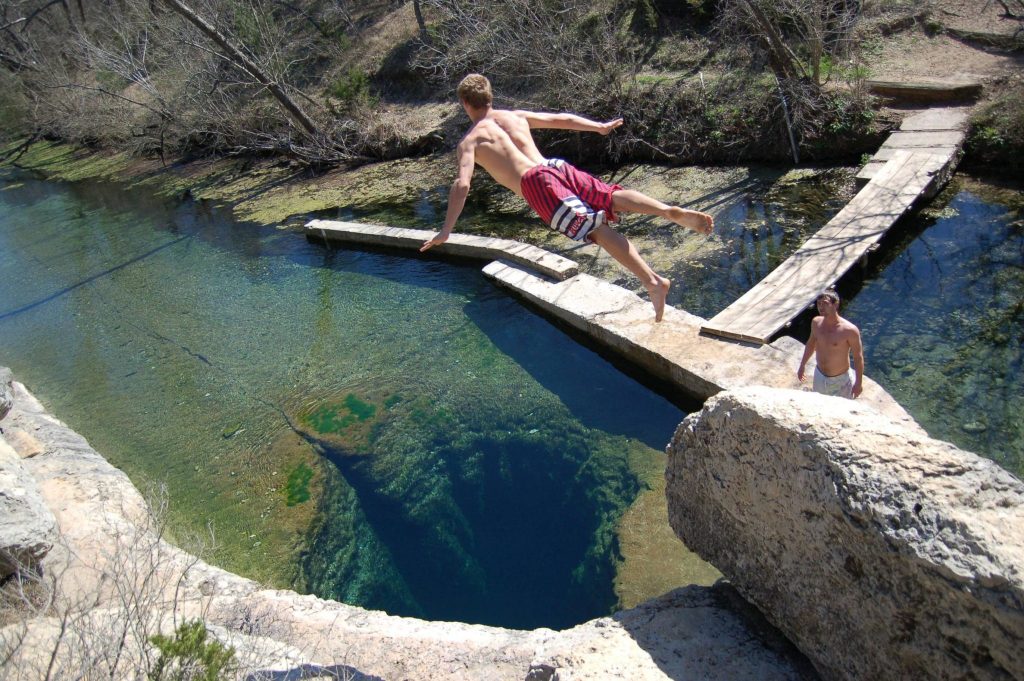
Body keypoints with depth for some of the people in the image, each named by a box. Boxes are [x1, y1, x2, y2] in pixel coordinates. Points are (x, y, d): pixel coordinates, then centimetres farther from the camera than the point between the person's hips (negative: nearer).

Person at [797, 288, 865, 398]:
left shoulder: (850, 330, -24)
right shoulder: (816, 322, -8)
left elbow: (858, 357, -14)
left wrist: (859, 382, -9)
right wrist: (802, 365, 18)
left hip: (840, 380, -5)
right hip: (819, 376, 5)